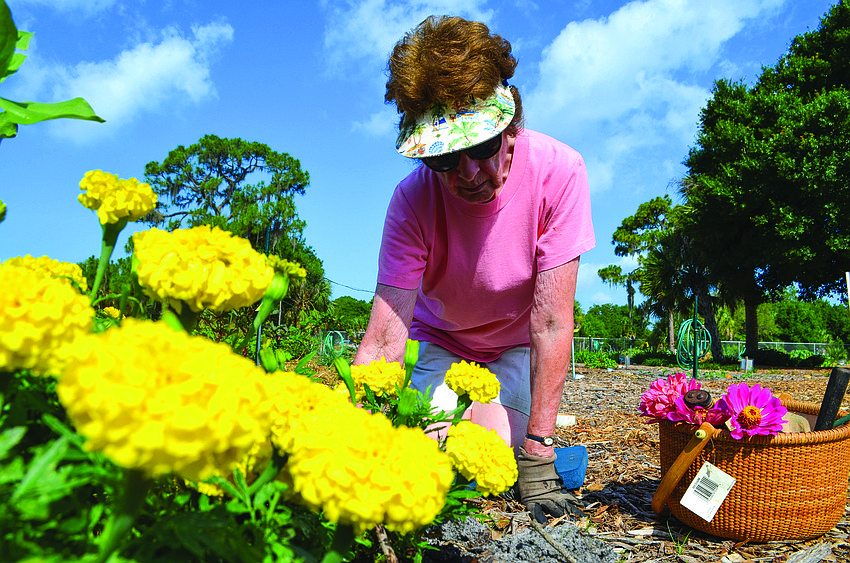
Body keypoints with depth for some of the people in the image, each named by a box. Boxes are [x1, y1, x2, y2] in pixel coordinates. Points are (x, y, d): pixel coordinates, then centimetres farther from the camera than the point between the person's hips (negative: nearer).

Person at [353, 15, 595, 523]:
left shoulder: (558, 171, -30)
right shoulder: (413, 198, -29)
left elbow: (551, 323, -28)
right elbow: (385, 335, -32)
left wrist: (537, 449, -26)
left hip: (517, 346, 0)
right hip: (440, 341, 1)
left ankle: (535, 429, 17)